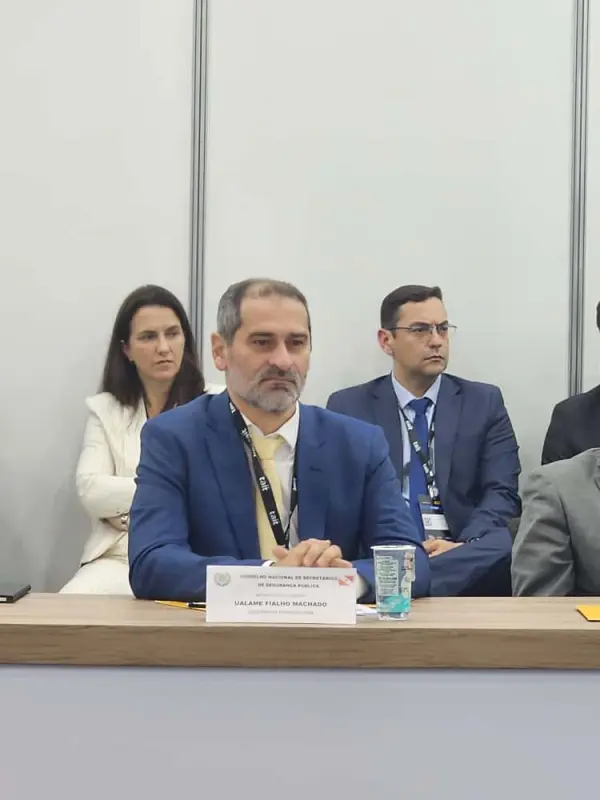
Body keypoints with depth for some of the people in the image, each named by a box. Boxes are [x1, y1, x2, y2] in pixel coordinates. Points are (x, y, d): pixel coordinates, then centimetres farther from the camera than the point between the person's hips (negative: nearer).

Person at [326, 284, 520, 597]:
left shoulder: (485, 402, 13)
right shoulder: (347, 407, 10)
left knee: (509, 551, -34)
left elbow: (502, 493, 4)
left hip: (468, 559, 3)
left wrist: (464, 546, -17)